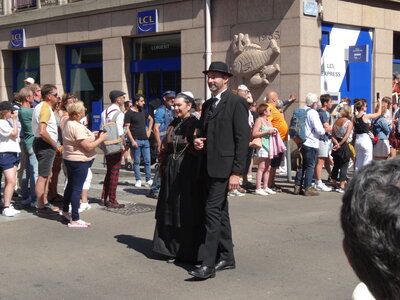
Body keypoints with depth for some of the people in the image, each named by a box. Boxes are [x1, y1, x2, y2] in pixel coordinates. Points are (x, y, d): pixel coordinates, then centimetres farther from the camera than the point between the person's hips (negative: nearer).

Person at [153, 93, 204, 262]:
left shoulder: (195, 124, -8)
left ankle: (189, 252, 9)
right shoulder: (174, 124, 13)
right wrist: (163, 167, 11)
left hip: (188, 170, -7)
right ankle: (172, 249, 20)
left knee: (187, 211, 0)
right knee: (171, 210, 10)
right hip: (171, 171, 7)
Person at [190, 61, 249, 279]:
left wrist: (236, 172, -18)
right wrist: (198, 140, 2)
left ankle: (208, 264, -9)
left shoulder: (236, 102, -8)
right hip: (209, 167, 8)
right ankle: (226, 257, 24)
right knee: (220, 212, 14)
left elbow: (242, 139, -13)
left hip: (224, 167, -8)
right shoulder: (208, 105, 16)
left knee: (213, 210, -12)